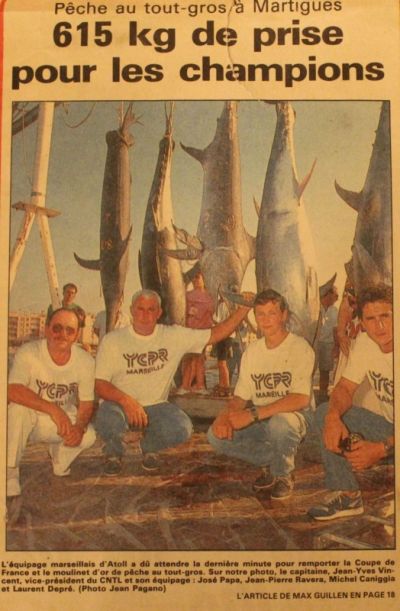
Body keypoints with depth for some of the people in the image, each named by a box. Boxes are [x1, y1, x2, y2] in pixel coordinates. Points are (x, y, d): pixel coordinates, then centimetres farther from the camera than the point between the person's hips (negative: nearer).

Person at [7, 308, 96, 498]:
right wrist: (53, 409, -44)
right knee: (18, 407, -34)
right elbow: (13, 391, -35)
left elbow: (86, 403, -7)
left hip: (64, 419, 2)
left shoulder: (85, 361, -12)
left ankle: (58, 456, 11)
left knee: (88, 436, -25)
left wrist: (80, 427, -29)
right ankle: (10, 472, -16)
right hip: (28, 419, -2)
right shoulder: (28, 353, -22)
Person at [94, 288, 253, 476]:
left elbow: (215, 334, -2)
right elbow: (100, 384, -12)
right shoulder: (113, 341, -8)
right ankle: (113, 452, 2)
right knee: (108, 421, -36)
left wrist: (243, 309, -12)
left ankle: (150, 447, 9)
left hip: (156, 406, 2)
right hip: (119, 404, -2)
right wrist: (126, 400, -31)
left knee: (181, 429, -27)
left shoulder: (174, 336, -2)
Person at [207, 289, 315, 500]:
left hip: (295, 415, -5)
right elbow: (240, 397, 6)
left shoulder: (299, 348, -13)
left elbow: (301, 399, -24)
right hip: (261, 420, 6)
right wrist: (226, 415, -18)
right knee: (217, 435, -15)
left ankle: (284, 474, -7)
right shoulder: (252, 351, 7)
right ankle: (270, 461, 6)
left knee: (279, 423, -39)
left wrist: (253, 414, -30)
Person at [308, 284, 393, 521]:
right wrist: (333, 417, -23)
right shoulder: (365, 342, -5)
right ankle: (348, 496, -3)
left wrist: (382, 448, -34)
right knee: (325, 413, -10)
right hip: (388, 425, 7)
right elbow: (345, 388, -1)